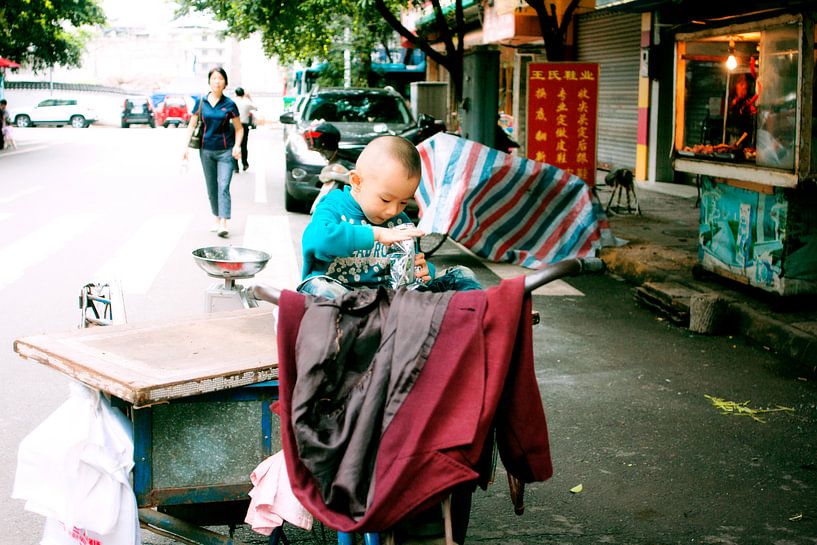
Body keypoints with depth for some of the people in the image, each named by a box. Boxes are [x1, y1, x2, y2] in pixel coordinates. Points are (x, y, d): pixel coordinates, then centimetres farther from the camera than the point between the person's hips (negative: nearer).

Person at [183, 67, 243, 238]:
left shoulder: (229, 105, -2)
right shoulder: (201, 102, 2)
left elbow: (239, 128, 5)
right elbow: (192, 125, 7)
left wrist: (237, 145, -10)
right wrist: (187, 145, -2)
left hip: (225, 151, -3)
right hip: (206, 151, 3)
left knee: (223, 187, -13)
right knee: (211, 188, 11)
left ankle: (223, 224, -19)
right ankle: (217, 220, 25)